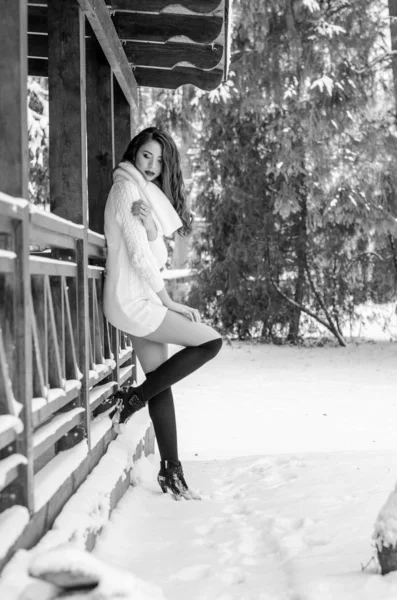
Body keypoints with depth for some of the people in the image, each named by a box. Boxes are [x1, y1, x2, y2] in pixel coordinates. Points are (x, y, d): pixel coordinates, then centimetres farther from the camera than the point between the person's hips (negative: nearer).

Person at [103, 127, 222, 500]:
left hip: (140, 300, 9)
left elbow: (152, 245, 3)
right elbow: (139, 253, -14)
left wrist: (149, 222, -20)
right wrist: (169, 302, -10)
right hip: (134, 301, -9)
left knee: (161, 382, 8)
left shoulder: (147, 192, 17)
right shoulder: (127, 187, -11)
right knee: (210, 341, -9)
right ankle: (133, 399, -3)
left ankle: (170, 470, 12)